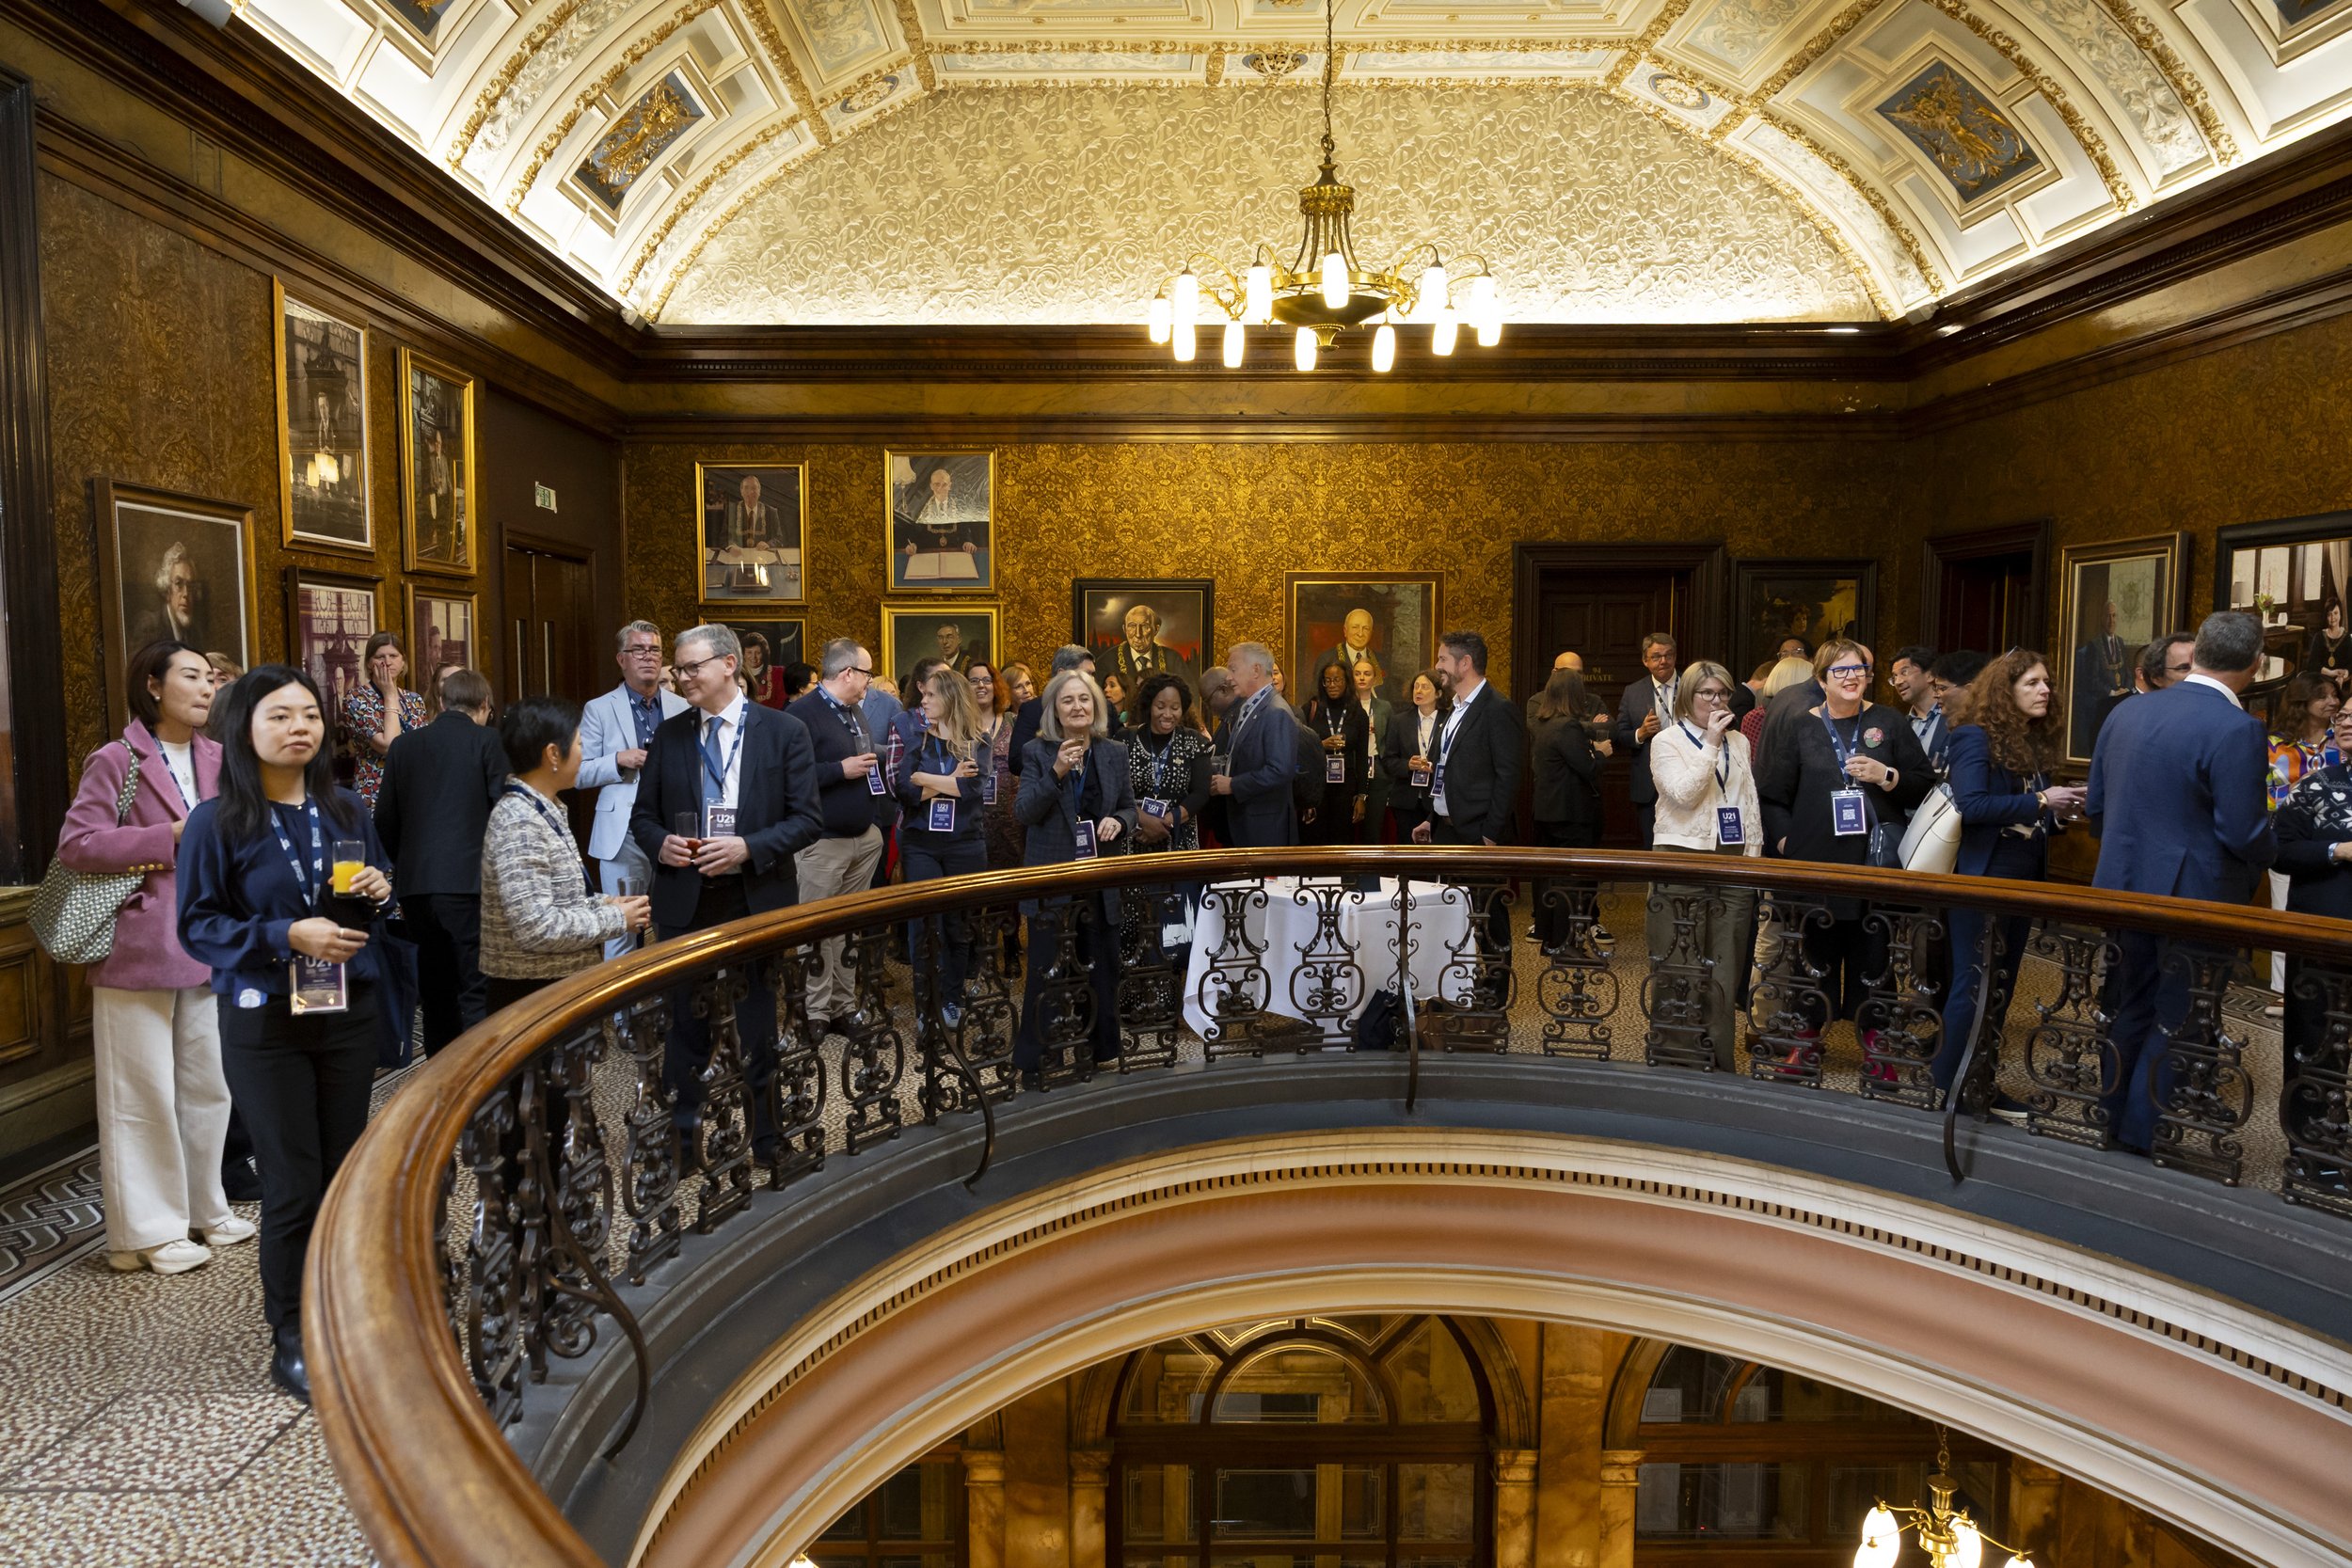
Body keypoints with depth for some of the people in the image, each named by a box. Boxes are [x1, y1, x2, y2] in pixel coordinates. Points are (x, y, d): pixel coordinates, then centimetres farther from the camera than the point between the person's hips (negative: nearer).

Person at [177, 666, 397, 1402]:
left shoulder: (346, 810, 3)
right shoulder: (217, 822, -8)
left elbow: (379, 895, 14)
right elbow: (197, 926, -8)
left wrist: (381, 892, -9)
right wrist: (286, 936, -22)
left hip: (349, 1011, 4)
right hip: (265, 1022, -4)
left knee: (344, 1175, 11)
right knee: (294, 1187, 2)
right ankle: (291, 1344, 18)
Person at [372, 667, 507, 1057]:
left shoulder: (404, 745, 10)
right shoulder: (488, 742, -4)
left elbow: (385, 822, 12)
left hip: (416, 884, 5)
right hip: (470, 883, -5)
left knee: (436, 992, 14)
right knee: (477, 995, -2)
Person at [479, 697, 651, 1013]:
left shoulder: (541, 811, 9)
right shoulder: (519, 823, -21)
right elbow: (534, 928, -27)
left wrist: (603, 905, 3)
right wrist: (615, 919, -17)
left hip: (556, 988, 9)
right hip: (533, 995, -9)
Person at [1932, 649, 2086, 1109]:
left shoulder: (2038, 741, 11)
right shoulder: (1976, 736, -11)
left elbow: (2035, 817, 17)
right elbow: (1971, 805, -24)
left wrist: (2060, 811, -3)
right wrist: (2039, 802, -21)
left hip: (2024, 881, 8)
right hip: (1982, 879, -8)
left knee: (2000, 985, 12)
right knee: (1974, 985, -4)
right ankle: (1945, 1086, 5)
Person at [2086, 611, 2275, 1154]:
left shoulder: (2127, 712, 1)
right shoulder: (2237, 729, -19)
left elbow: (2096, 809, 7)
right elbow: (2245, 834, -19)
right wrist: (2271, 849, 3)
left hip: (2124, 887, 6)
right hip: (2194, 897, -6)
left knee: (2133, 1012, 21)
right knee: (2175, 1026, 7)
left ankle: (2111, 1123, 31)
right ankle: (2141, 1138, 14)